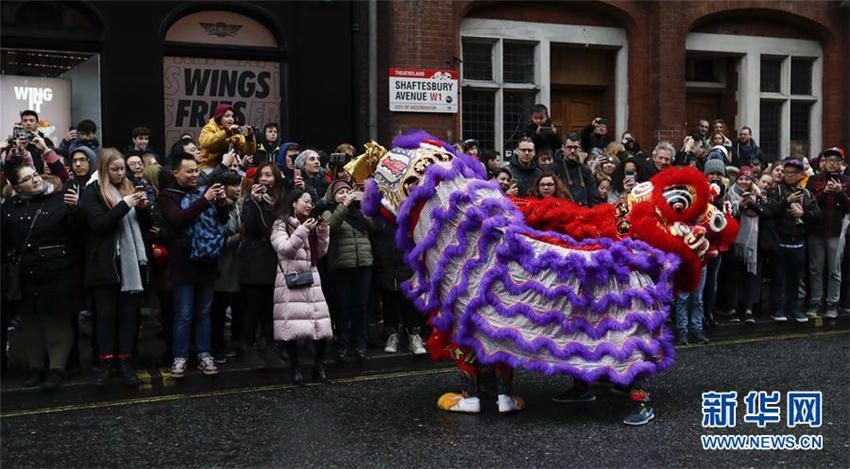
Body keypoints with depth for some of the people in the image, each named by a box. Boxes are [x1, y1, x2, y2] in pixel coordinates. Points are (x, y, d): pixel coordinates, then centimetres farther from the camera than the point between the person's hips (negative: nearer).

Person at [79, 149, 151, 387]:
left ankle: (125, 361, 11)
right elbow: (97, 224, -14)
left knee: (130, 313, 5)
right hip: (106, 264, -4)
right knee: (106, 313, 3)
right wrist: (124, 205, -21)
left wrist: (143, 208, -6)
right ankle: (105, 362, 10)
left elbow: (145, 226, 14)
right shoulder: (93, 192, 0)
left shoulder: (129, 188, 14)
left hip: (132, 261, 4)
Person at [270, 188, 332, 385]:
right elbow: (285, 249, -11)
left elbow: (320, 252, 17)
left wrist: (323, 232, 4)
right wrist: (302, 231, -16)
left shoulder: (310, 223, 20)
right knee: (292, 325, -9)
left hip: (311, 278, 5)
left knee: (321, 324, -3)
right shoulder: (281, 224, 2)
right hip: (290, 279, -5)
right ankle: (295, 369, 5)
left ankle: (319, 366, 11)